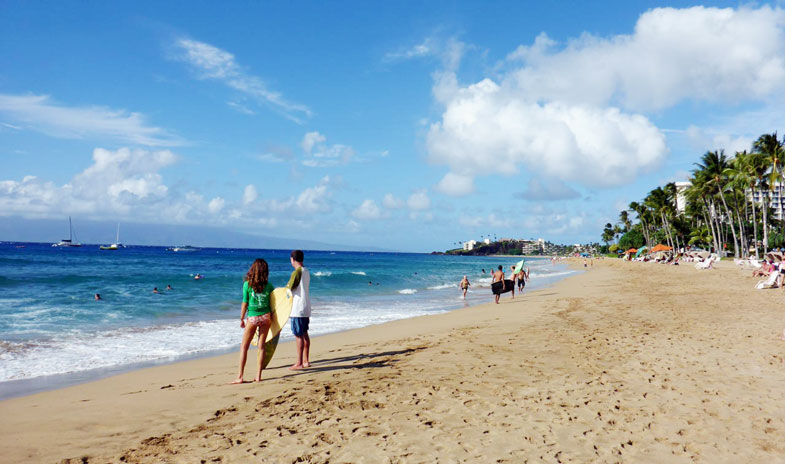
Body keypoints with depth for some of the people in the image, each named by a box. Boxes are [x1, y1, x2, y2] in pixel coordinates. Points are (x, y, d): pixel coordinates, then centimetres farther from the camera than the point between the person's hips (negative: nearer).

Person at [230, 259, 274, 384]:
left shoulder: (247, 284, -6)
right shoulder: (268, 285, 0)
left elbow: (245, 303, -5)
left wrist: (242, 319, 5)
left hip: (252, 317, -2)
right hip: (265, 316, 2)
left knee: (244, 347, 6)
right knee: (261, 346, 8)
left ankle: (239, 377, 4)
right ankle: (258, 376, 9)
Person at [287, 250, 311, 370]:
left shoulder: (297, 272, -15)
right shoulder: (306, 272, 12)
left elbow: (288, 289, -14)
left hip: (297, 308, -9)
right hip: (306, 308, 9)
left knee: (298, 335, -4)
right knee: (304, 334, 14)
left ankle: (299, 363, 0)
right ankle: (306, 361, 19)